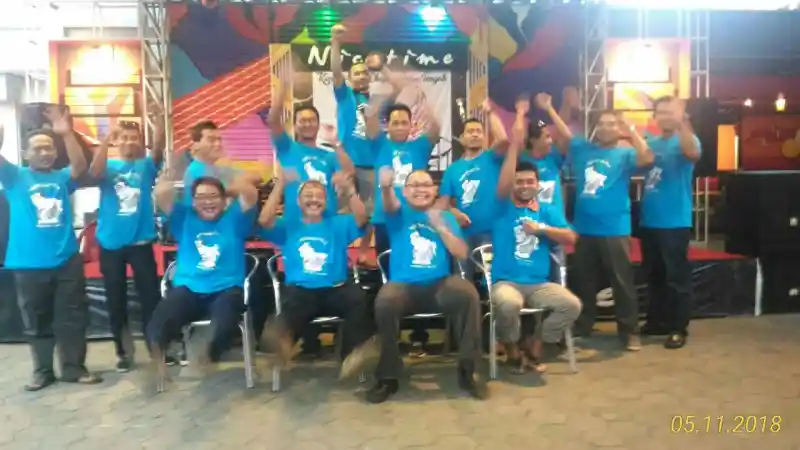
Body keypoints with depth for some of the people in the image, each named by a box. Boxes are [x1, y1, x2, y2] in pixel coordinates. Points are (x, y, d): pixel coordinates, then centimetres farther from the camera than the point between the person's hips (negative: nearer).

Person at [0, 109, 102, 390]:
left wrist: (67, 134, -26)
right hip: (29, 265, 0)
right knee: (37, 322, 11)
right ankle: (43, 371, 25)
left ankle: (74, 368, 18)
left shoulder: (62, 178, 7)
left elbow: (81, 167, -13)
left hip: (67, 261, 1)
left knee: (72, 318, 6)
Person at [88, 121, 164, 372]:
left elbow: (158, 151, -15)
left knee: (151, 297, 0)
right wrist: (106, 140, -30)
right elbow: (94, 172, -16)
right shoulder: (108, 166, 6)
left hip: (140, 241, -1)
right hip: (110, 243, 1)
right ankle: (123, 351, 21)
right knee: (115, 301, 8)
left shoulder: (146, 166, 5)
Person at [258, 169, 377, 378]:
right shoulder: (288, 227, 17)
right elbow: (264, 220, -1)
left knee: (357, 297, -32)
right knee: (292, 301, -37)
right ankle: (284, 340, -64)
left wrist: (349, 189, -17)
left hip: (334, 290, 1)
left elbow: (361, 219, 0)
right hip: (301, 290, -1)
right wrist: (280, 184, -9)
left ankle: (355, 350, -40)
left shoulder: (338, 224, 18)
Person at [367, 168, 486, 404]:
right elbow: (389, 205, -15)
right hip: (404, 285, -1)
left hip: (439, 285, 2)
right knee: (385, 302, -34)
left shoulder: (445, 216, 18)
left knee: (468, 293, -30)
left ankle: (468, 370, -13)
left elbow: (462, 253, 7)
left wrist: (440, 227, -6)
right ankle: (388, 376, -15)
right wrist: (386, 188, -40)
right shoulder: (400, 214, 11)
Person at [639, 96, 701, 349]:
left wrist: (681, 122, -41)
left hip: (675, 222, -6)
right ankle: (657, 321, 28)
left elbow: (694, 153, -28)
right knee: (653, 275, 15)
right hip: (649, 221, 7)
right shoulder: (651, 143, 14)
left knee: (677, 277, 0)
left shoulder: (685, 140, -6)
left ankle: (678, 328, 9)